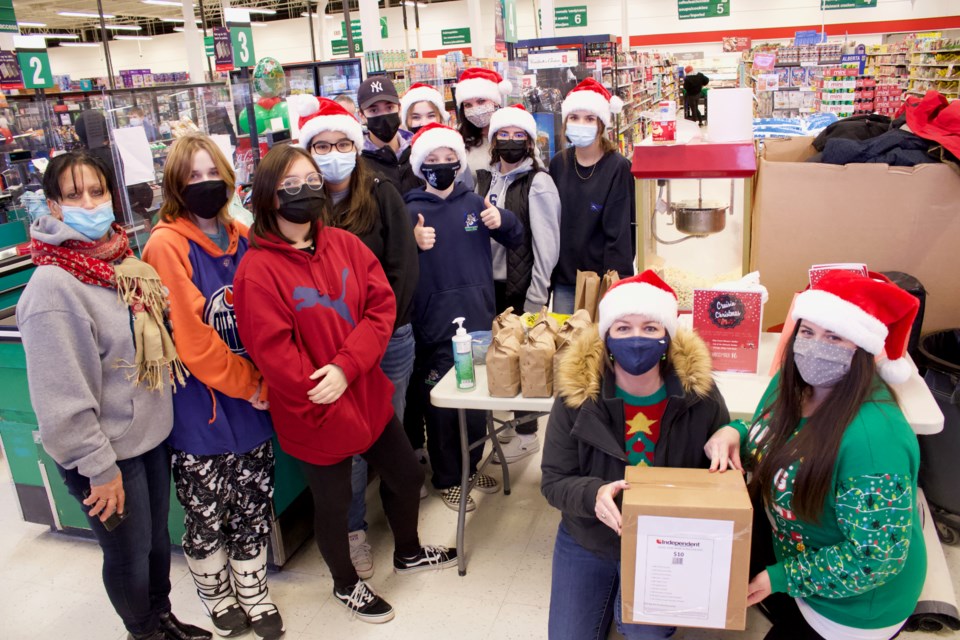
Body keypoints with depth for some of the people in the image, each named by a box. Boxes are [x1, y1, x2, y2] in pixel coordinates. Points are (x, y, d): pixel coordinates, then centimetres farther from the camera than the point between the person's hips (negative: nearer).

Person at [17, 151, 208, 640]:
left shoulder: (121, 259, 2)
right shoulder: (53, 287, -22)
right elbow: (61, 398, -21)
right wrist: (100, 469, -17)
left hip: (151, 431, 7)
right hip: (105, 451, -7)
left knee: (157, 534, 22)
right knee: (128, 551, 12)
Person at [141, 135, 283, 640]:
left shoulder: (243, 239, 3)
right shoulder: (166, 247, -14)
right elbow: (190, 340, -18)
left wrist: (263, 385, -6)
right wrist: (252, 386, -12)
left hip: (252, 404, 5)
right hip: (200, 413, -4)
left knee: (253, 510, 17)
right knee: (207, 519, 13)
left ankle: (253, 595, 39)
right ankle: (218, 599, 38)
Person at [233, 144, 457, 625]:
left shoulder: (345, 244, -1)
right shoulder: (258, 270, -17)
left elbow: (382, 306, -7)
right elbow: (274, 355, -21)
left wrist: (345, 368, -22)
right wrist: (340, 416, -20)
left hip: (369, 397, 6)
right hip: (315, 418, -5)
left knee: (406, 476, 21)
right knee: (333, 503, 16)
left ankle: (408, 553, 51)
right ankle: (346, 585, 45)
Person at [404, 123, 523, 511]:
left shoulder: (473, 202, 8)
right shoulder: (411, 211, -3)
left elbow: (516, 240, 14)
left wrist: (502, 220, -7)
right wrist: (413, 243, -27)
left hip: (480, 319, 4)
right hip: (436, 327, -4)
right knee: (441, 404, 5)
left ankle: (471, 465, 35)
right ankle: (447, 479, 23)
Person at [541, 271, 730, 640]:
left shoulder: (698, 394, -15)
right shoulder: (577, 394, -16)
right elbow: (554, 480, -12)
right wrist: (594, 495, -34)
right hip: (588, 539, 1)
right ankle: (610, 593, 32)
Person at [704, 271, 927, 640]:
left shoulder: (872, 437, -37)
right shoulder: (794, 382, -13)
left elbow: (878, 557, -32)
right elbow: (770, 444, 5)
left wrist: (781, 577, -24)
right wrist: (733, 433, -18)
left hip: (855, 597, -6)